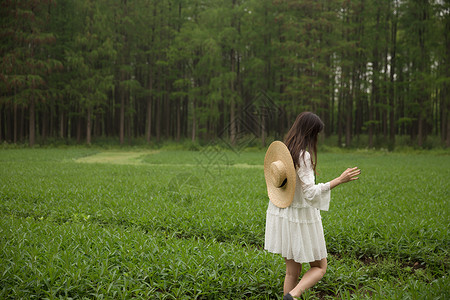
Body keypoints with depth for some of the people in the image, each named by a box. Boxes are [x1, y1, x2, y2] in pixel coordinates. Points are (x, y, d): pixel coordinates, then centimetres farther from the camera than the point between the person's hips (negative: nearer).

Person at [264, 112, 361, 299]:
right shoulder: (303, 156, -20)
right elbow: (310, 192, -23)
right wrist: (339, 180, -25)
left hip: (281, 213, 7)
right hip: (301, 216, -7)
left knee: (292, 271, 15)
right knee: (319, 268, 8)